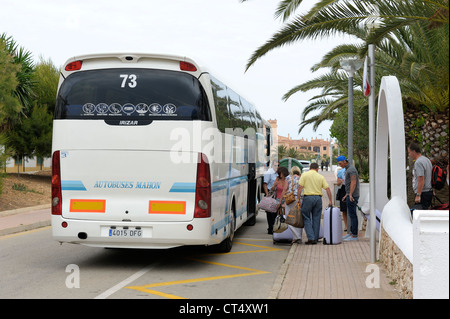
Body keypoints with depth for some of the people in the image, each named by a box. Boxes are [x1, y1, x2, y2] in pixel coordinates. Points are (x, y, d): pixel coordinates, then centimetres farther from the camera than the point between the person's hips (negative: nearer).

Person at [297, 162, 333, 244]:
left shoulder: (305, 175, 3)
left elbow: (300, 187, -5)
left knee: (306, 219, 3)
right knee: (316, 219, 10)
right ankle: (315, 239, 12)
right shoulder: (321, 177, 10)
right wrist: (330, 201, 11)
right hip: (318, 198, 3)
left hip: (308, 197, -3)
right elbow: (327, 189, 6)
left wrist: (298, 198, -1)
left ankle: (311, 238, -8)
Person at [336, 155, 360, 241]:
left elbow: (353, 182, -21)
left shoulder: (351, 169, -13)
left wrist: (350, 194, -27)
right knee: (350, 214, 13)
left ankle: (354, 235, -7)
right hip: (350, 195, 10)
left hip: (352, 196, -10)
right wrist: (346, 195, 22)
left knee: (352, 215, -8)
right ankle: (351, 233, 19)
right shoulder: (347, 169, 18)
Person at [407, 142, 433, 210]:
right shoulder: (427, 160, 17)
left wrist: (418, 195, -22)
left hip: (422, 193, -10)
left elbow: (421, 180, -22)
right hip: (429, 191, 10)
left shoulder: (418, 162, -15)